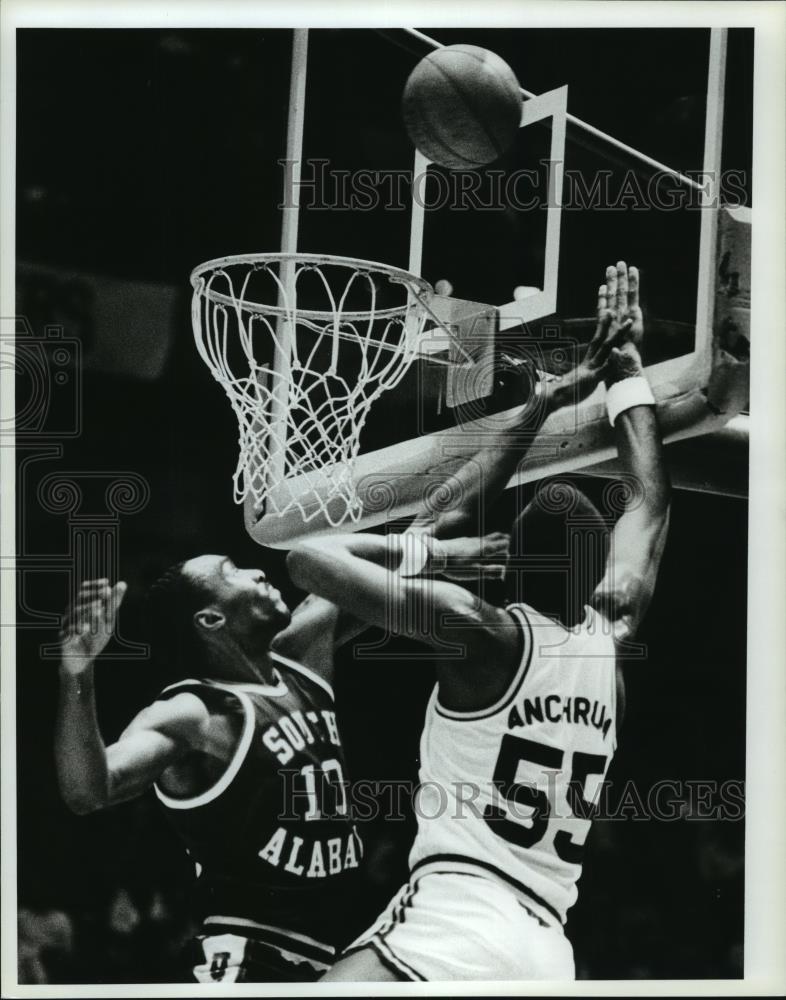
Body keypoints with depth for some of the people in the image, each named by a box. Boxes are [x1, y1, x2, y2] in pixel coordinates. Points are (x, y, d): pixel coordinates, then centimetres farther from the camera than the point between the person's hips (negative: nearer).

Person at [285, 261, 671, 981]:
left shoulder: (483, 632, -2)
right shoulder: (613, 642, 12)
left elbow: (310, 556, -2)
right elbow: (652, 502, 26)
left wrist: (427, 549, 11)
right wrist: (626, 367, 33)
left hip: (454, 916, -7)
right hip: (548, 949, 7)